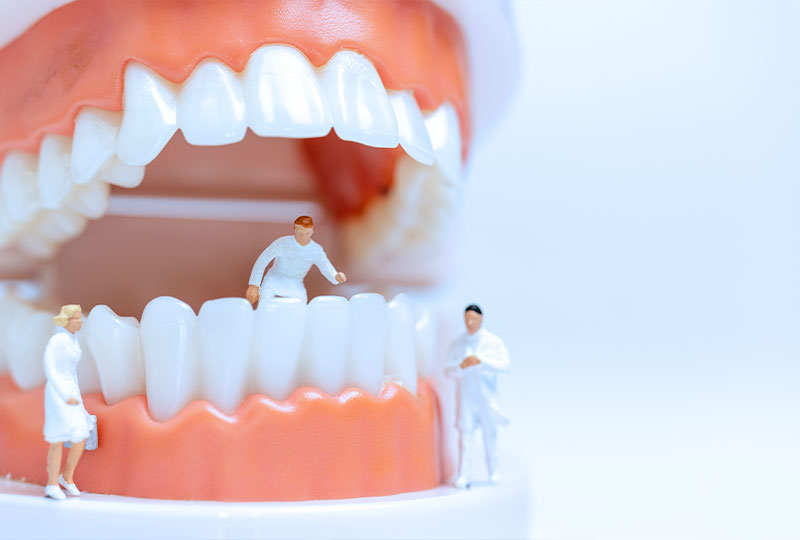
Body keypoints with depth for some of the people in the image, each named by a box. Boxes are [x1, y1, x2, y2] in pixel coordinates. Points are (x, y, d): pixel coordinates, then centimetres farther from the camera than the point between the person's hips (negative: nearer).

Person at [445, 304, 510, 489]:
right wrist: (461, 366, -16)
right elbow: (448, 371, 5)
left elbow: (504, 365, -8)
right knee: (465, 434, -8)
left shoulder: (494, 342, 4)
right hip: (465, 398, 0)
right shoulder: (457, 344, 8)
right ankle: (463, 476, -11)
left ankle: (493, 473, 21)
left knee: (490, 435, 6)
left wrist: (480, 362, -20)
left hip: (487, 397, 0)